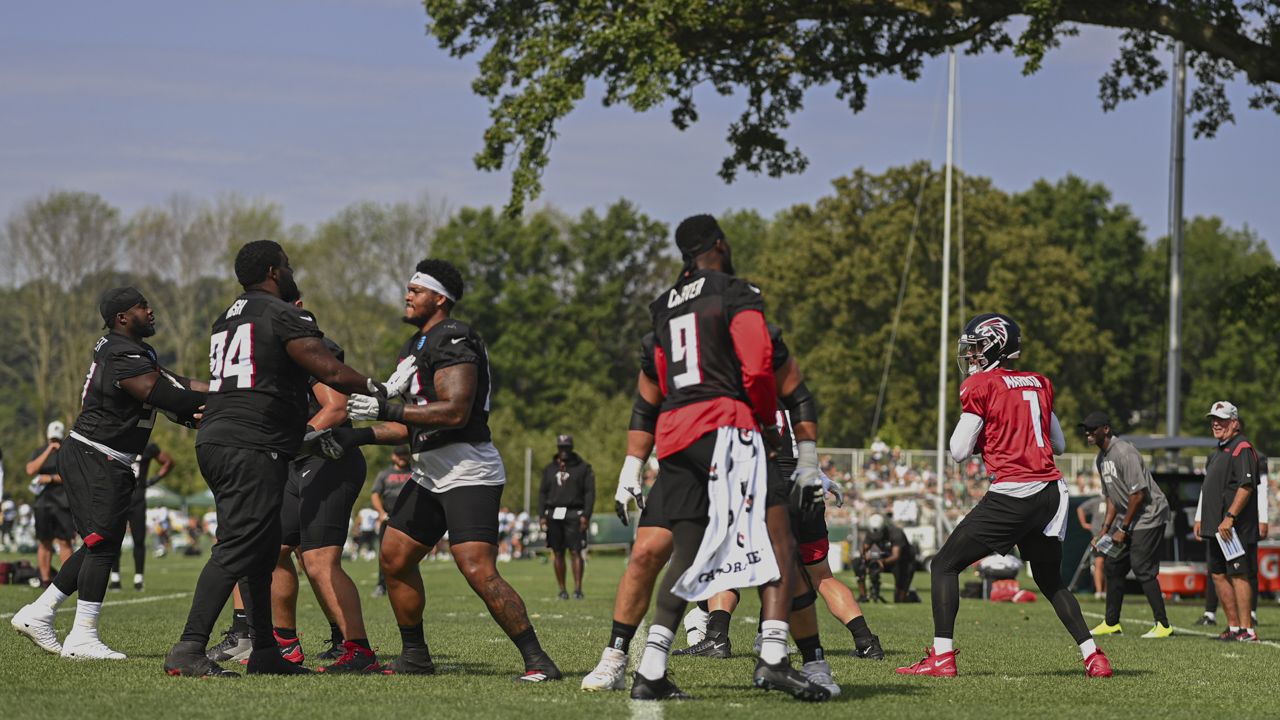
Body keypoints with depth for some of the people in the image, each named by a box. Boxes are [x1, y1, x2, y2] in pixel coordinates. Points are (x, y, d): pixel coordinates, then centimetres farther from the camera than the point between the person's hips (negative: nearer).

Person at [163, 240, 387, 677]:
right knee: (236, 551, -12)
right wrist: (376, 390, 2)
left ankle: (265, 652, 17)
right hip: (252, 449, -9)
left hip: (214, 443, 9)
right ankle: (189, 650, -20)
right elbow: (331, 372, -12)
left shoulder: (227, 319, 22)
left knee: (263, 551, 15)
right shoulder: (285, 316, -5)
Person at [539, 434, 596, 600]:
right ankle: (562, 590, 8)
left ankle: (578, 589, -9)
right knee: (557, 553, 3)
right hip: (554, 514, 4)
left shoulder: (582, 468, 5)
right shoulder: (549, 468, 15)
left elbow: (589, 492, 0)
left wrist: (586, 515, -9)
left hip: (574, 514, -4)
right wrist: (542, 515, 5)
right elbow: (542, 493, 16)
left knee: (575, 552, -9)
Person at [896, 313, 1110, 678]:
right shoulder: (1040, 384, 15)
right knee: (1050, 579, 23)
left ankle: (942, 657, -5)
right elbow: (1059, 445, 22)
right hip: (1050, 492, 6)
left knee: (944, 565, 4)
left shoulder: (980, 385, -3)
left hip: (1011, 495, -6)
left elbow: (959, 452, -2)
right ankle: (1093, 657, 14)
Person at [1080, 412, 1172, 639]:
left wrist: (1123, 529, -18)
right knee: (1113, 565, 10)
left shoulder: (1124, 453, -20)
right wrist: (1105, 529, 10)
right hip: (1129, 518, 10)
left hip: (1149, 514, -10)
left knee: (1142, 569, -14)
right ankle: (1111, 623, 19)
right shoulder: (1101, 458, 11)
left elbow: (1138, 494, -23)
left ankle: (1163, 625, -9)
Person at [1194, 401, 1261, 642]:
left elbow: (1246, 486, -21)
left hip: (1235, 529, -10)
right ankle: (1234, 626, 17)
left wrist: (1229, 518, -25)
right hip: (1216, 528, 10)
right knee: (1218, 574, 11)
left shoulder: (1242, 448, -12)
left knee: (1238, 575, -11)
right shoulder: (1219, 450, 20)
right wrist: (1202, 519, 23)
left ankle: (1247, 629, -11)